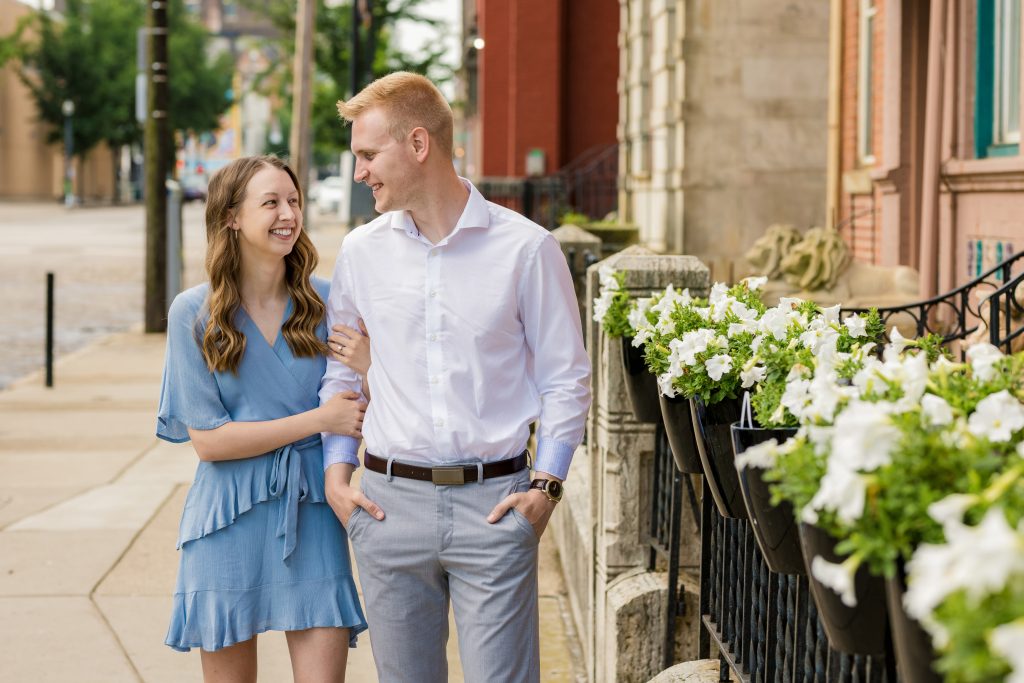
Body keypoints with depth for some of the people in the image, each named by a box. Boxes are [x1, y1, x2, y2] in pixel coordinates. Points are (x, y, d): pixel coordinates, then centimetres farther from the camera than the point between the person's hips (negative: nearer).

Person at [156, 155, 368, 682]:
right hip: (229, 520, -1)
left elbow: (360, 411, 4)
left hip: (311, 512, 1)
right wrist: (318, 420, -13)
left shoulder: (325, 302, 1)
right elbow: (208, 440, -8)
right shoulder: (194, 314, -5)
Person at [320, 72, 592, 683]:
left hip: (493, 501, -3)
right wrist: (337, 470, 6)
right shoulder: (362, 252, 6)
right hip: (389, 502, 3)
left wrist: (546, 485, -6)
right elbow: (338, 368, 17)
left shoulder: (526, 248, -3)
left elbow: (567, 378, 2)